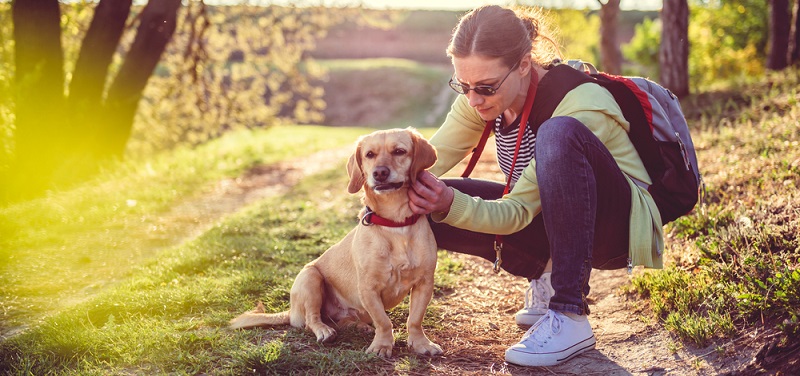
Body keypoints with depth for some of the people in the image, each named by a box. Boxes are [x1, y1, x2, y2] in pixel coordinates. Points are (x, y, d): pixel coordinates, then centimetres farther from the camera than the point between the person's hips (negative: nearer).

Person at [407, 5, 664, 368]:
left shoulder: (582, 105, -29)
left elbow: (519, 212, -29)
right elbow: (427, 160, -11)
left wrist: (452, 204, -44)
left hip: (624, 226, -7)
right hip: (554, 222, 7)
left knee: (558, 134, -37)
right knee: (428, 207, -13)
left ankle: (570, 317, -33)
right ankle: (547, 277, 5)